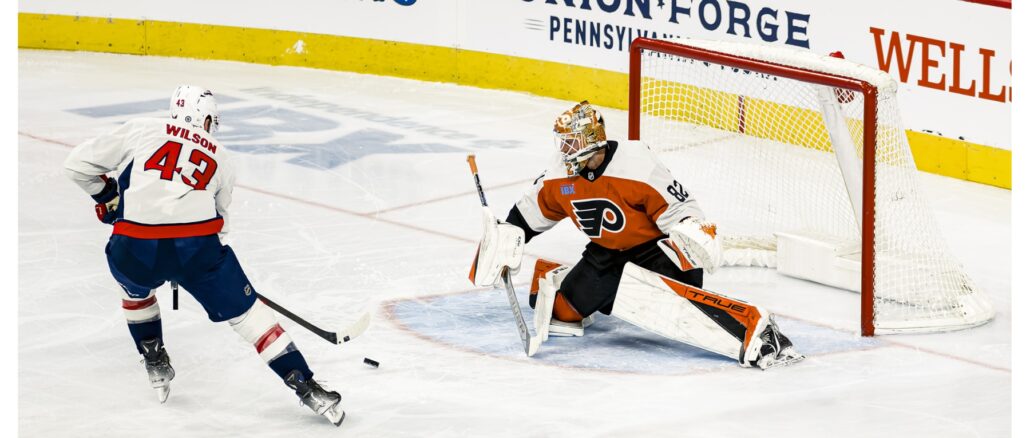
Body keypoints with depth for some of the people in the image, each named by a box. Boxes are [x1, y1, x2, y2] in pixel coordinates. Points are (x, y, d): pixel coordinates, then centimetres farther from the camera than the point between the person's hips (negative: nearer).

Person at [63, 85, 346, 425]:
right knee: (246, 311, 14)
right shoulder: (221, 158, 23)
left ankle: (155, 364, 35)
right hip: (199, 245, 0)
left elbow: (78, 164, 14)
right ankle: (305, 386, 9)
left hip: (134, 249, 0)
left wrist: (107, 195, 31)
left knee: (134, 286, 36)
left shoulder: (140, 130, 16)